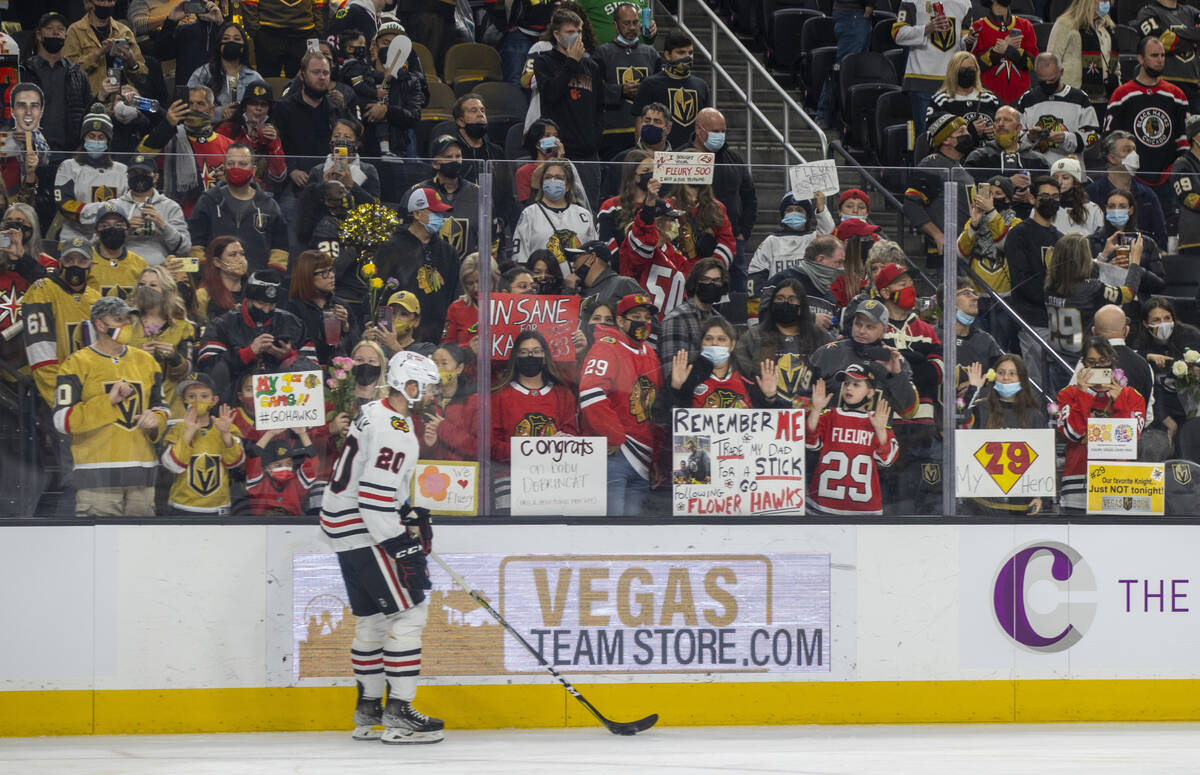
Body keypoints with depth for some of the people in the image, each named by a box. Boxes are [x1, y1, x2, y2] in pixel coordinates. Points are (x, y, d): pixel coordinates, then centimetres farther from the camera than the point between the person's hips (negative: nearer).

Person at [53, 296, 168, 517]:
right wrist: (108, 401, -13)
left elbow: (160, 407, 25)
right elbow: (63, 421, -9)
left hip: (141, 474, 5)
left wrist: (155, 420, 1)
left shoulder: (145, 361, 16)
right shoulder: (77, 364, -2)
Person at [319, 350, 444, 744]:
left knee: (373, 617, 18)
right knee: (409, 611, -9)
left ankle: (368, 711, 26)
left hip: (344, 524, 11)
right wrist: (402, 549, -25)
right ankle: (398, 715, -10)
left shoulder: (375, 413, 11)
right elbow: (375, 498, -27)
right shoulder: (393, 430, -21)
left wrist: (411, 514, 22)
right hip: (363, 531, -11)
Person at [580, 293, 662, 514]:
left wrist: (655, 453, 19)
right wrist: (615, 437, -15)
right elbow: (591, 396, -20)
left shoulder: (650, 355, 19)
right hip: (613, 453, -8)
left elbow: (657, 404, 26)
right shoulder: (607, 348, -6)